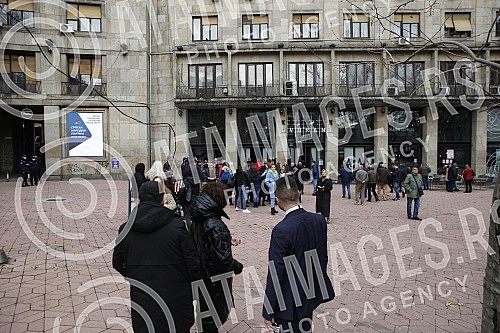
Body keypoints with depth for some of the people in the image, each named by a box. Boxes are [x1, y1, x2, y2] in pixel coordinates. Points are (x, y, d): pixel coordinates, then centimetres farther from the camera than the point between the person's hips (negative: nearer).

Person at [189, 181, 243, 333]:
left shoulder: (197, 220, -3)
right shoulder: (216, 225, -29)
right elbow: (223, 258, -27)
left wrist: (228, 241, 15)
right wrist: (238, 267, -9)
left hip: (201, 274, 8)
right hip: (215, 279, -7)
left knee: (205, 309, 26)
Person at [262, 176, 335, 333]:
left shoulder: (281, 230, -26)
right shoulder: (319, 220, -7)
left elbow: (276, 274, -21)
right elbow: (324, 257, 5)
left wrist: (268, 312, -10)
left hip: (290, 302, -6)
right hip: (312, 294, 6)